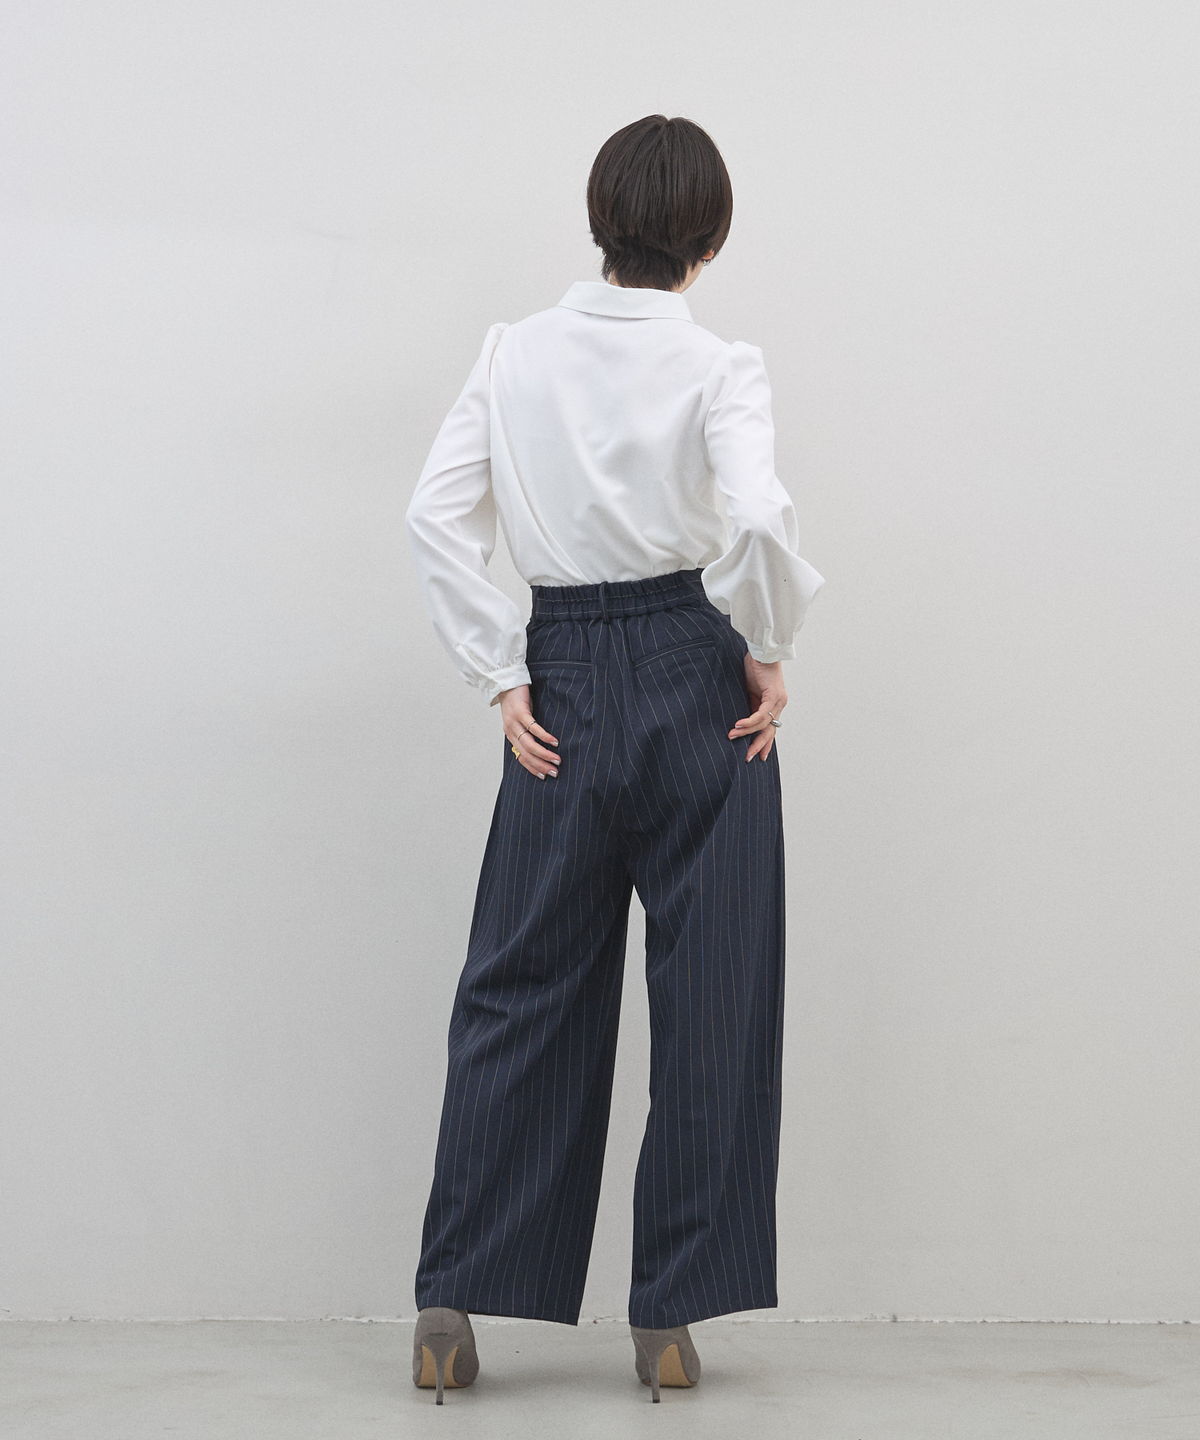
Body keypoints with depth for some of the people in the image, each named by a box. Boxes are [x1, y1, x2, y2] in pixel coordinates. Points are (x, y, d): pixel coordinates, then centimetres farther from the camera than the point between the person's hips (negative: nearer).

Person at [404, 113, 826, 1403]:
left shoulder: (515, 352, 3)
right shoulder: (718, 367, -8)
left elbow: (436, 517, -3)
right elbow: (760, 519, -23)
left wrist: (500, 677, 1)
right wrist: (769, 653, -7)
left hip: (564, 682, 3)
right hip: (694, 679, -3)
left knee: (521, 988, 10)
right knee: (710, 998, 6)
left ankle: (452, 1305, 9)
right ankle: (671, 1317, 10)